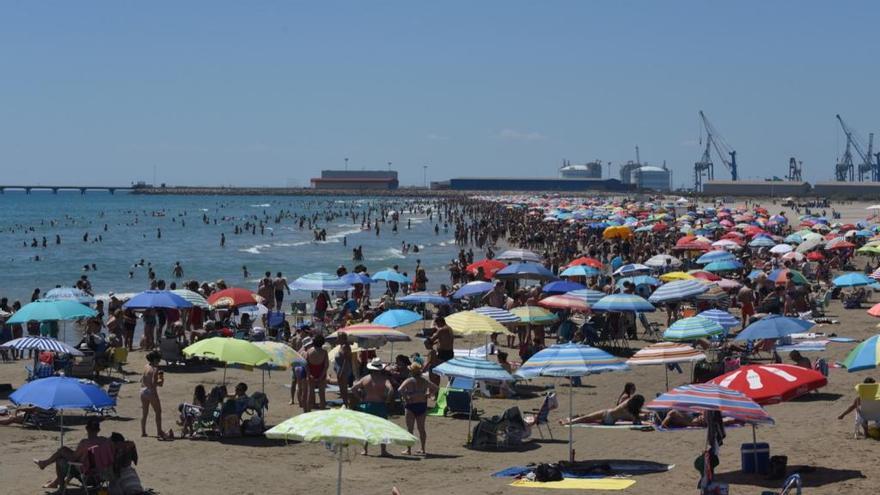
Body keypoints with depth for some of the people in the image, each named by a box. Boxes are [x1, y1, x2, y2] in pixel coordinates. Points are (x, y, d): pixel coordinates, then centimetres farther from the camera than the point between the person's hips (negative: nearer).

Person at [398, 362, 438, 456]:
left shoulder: (409, 381, -11)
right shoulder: (424, 381, 4)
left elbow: (399, 390, -24)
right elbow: (436, 388, 13)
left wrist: (405, 397, -11)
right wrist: (427, 395, 9)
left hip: (411, 406, -4)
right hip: (422, 405, 4)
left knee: (409, 428, 3)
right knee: (421, 428, 12)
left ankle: (409, 450, 2)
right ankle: (423, 449, 13)